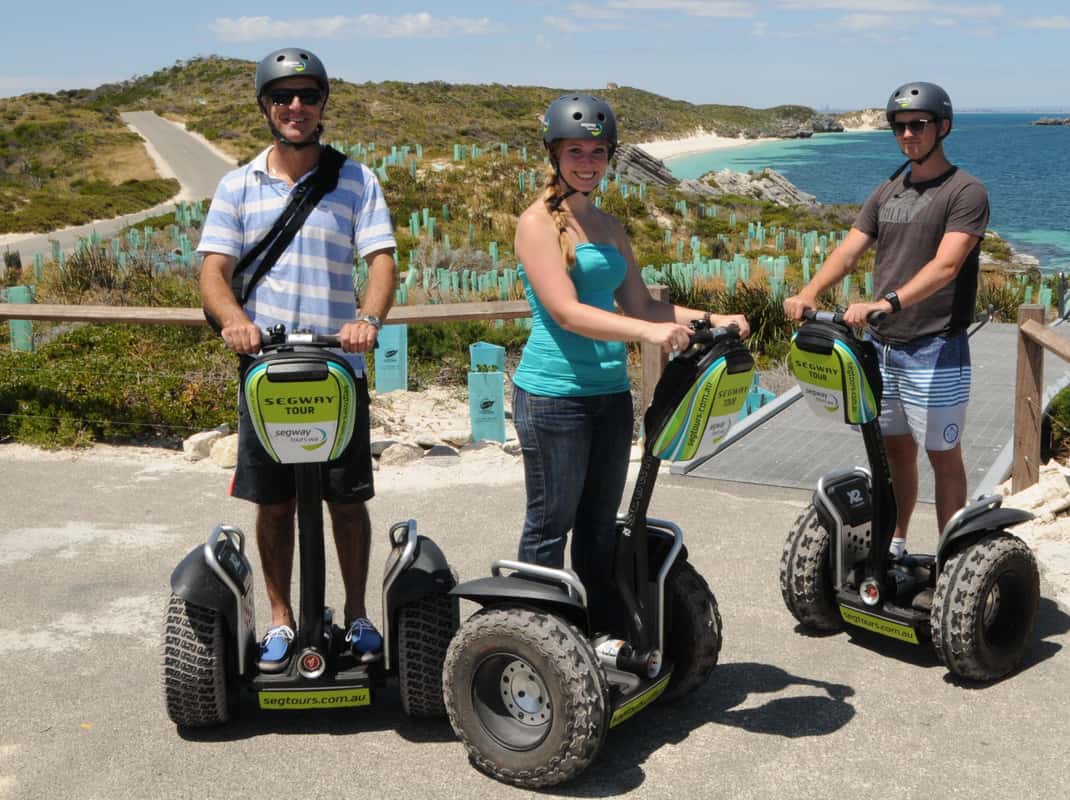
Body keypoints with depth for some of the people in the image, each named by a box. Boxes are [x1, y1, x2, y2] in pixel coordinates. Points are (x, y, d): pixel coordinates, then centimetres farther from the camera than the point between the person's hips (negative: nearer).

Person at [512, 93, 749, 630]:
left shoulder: (609, 227, 14)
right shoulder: (538, 222, -8)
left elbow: (640, 304, 15)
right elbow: (565, 311, -19)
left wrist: (713, 319, 3)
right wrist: (649, 332, -30)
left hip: (611, 391, 7)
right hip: (553, 393, -7)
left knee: (600, 523, 14)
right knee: (550, 525, 1)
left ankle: (601, 631, 24)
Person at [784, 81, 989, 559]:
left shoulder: (965, 192, -7)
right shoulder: (887, 192, 13)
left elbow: (946, 265, -21)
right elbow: (848, 251, 4)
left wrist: (888, 301, -35)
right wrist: (807, 295, -14)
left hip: (935, 350, -6)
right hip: (881, 346, 6)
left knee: (943, 456, 2)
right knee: (895, 449, 15)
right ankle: (894, 545, 27)